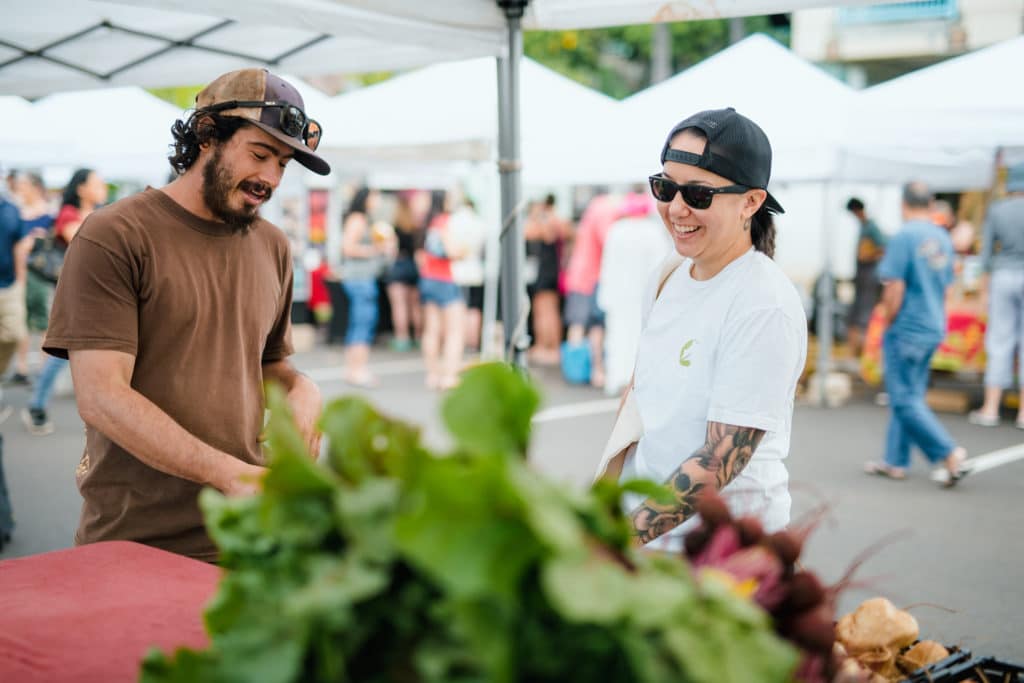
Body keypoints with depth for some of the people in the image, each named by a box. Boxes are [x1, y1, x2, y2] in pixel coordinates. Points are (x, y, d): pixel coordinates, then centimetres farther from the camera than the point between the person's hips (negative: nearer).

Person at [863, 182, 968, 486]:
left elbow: (894, 289, -17)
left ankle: (949, 453, -8)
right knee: (909, 396, 13)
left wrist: (887, 326, -5)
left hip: (906, 330, -8)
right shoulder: (943, 238, 8)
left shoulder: (904, 237, -15)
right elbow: (945, 287, 15)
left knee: (905, 401, -3)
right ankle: (896, 461, 18)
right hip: (934, 330, 8)